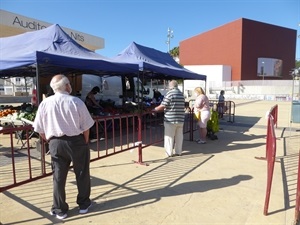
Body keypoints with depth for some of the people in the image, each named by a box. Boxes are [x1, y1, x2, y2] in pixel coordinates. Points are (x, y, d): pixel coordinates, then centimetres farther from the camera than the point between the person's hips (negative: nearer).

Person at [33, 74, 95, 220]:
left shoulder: (45, 103, -3)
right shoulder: (76, 102, -10)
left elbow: (40, 129, 2)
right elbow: (86, 127, -7)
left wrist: (50, 141, 16)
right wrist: (85, 142, 7)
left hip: (55, 143, 3)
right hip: (76, 141, -2)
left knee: (58, 176, 14)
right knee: (82, 174, 14)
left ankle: (60, 210, 26)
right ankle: (83, 204, 30)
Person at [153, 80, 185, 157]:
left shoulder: (169, 93, -10)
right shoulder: (181, 94, 11)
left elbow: (162, 106, -14)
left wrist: (154, 109, 1)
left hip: (170, 119, -6)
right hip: (180, 119, 6)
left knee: (169, 137, 4)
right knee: (179, 136, 12)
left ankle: (169, 153, 10)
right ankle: (178, 152, 21)